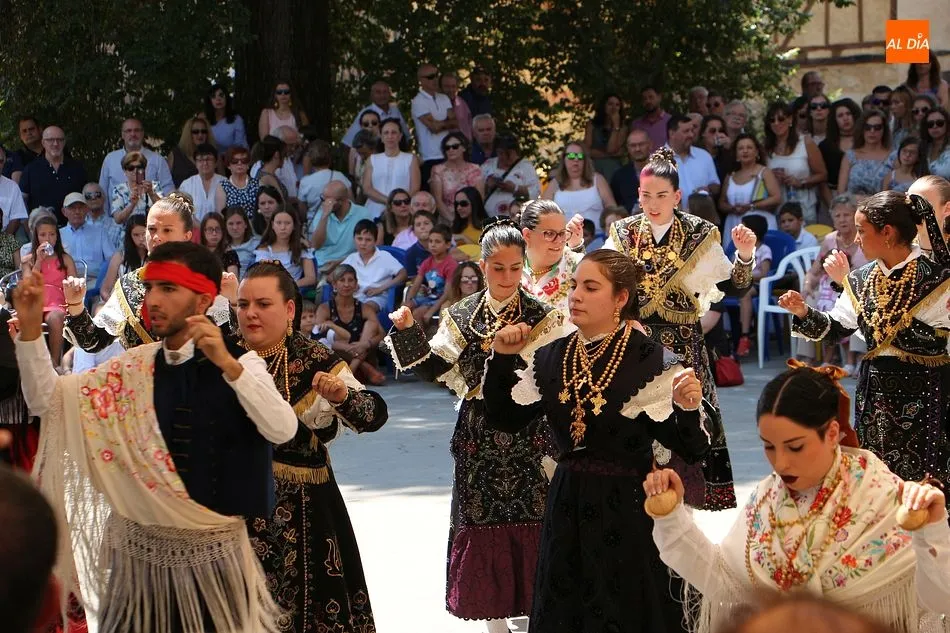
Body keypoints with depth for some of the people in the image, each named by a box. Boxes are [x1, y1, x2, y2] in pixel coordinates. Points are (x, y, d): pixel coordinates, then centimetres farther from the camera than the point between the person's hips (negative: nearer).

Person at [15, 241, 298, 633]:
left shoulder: (240, 363, -6)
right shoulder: (134, 366, 4)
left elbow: (282, 431, -23)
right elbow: (47, 400, 0)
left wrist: (227, 364, -34)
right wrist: (30, 327, -13)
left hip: (213, 552, -3)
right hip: (140, 548, 3)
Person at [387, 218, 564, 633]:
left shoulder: (541, 317, 1)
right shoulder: (461, 316, 8)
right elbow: (435, 369, 2)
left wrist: (518, 349, -24)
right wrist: (407, 332, -8)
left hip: (527, 439, -2)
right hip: (478, 440, 2)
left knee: (530, 527, -4)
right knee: (481, 526, 4)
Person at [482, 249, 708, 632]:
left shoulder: (650, 362, -12)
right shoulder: (552, 357, 5)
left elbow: (689, 449, -14)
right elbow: (504, 419, 8)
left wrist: (688, 410, -34)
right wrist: (502, 359, -3)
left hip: (629, 513, -5)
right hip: (567, 509, 5)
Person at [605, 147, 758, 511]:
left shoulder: (700, 235, 1)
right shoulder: (623, 234, 6)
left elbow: (734, 289, 2)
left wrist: (744, 255, -14)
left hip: (682, 345, -1)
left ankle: (688, 504, 4)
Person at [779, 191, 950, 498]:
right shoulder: (861, 279, 8)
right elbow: (836, 328, 13)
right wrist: (804, 313, -3)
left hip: (924, 393, -6)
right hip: (875, 391, 6)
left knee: (922, 481, -5)